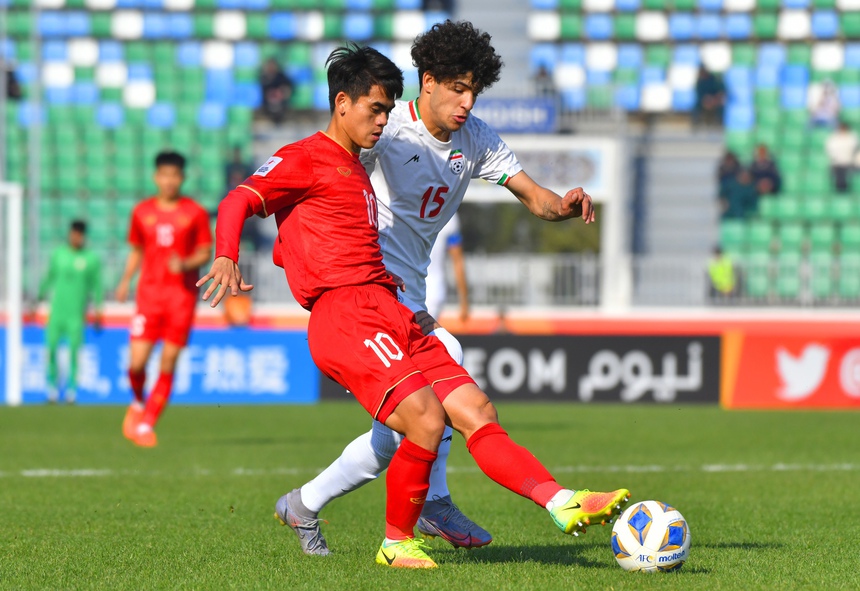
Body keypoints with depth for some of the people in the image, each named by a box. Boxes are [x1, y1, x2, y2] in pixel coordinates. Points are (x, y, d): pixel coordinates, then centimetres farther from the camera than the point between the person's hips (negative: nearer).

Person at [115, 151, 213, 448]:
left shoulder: (195, 213, 3)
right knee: (137, 362, -9)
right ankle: (138, 403, 22)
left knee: (168, 364, -5)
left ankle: (146, 424, 3)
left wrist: (186, 264, -15)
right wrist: (125, 281, 6)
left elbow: (205, 253, 5)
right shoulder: (142, 212, 9)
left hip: (183, 293, -1)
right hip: (149, 293, 1)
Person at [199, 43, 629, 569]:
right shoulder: (306, 159, 3)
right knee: (426, 419, -24)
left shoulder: (356, 168, 29)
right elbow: (239, 202, -9)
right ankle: (397, 544, -8)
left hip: (392, 316, 9)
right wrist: (226, 259, -29)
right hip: (345, 316, -9)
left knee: (477, 412, -3)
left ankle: (563, 504, -11)